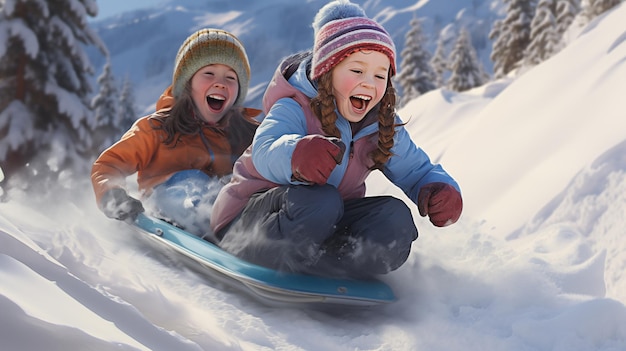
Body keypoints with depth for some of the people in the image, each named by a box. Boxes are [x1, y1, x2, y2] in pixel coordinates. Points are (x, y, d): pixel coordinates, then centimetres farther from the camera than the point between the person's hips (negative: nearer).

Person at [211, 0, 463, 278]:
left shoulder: (384, 129, 0)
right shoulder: (294, 109, -18)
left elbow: (416, 169, 5)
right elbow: (265, 152, -38)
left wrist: (438, 189, -21)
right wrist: (295, 156, -64)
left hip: (329, 220, 6)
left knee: (397, 221, -22)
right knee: (320, 200, -38)